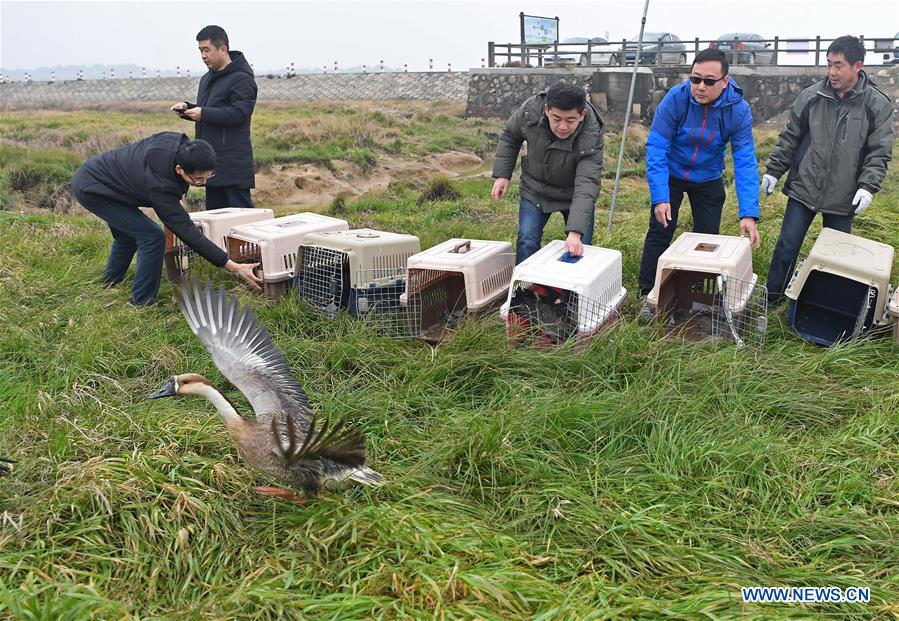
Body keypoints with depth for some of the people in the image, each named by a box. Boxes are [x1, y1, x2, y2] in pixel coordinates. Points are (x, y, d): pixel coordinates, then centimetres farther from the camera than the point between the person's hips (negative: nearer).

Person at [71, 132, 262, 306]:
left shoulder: (178, 143, -18)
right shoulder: (160, 186, -37)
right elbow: (187, 232, -35)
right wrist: (233, 267, -39)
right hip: (91, 190, -9)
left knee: (127, 236, 26)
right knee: (153, 237, -15)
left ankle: (110, 281, 51)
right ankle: (141, 302, -3)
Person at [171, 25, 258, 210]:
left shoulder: (241, 79, -10)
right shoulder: (207, 78, 20)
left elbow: (239, 113, -20)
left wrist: (203, 113, -20)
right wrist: (188, 108, 8)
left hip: (233, 162, -9)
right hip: (212, 160, 9)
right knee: (214, 211, 13)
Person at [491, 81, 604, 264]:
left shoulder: (591, 137, -33)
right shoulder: (530, 110, -24)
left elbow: (586, 184, -40)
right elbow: (510, 137, -2)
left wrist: (575, 232, -50)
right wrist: (502, 174, -7)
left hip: (573, 193, -1)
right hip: (535, 189, 2)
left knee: (579, 250, 0)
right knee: (527, 243, -8)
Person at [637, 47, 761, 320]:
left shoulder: (739, 110, -24)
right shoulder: (675, 98, -27)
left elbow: (745, 162, -26)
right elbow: (656, 148, -26)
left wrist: (749, 214, -35)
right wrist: (659, 198, -34)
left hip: (708, 180, 1)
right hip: (671, 175, -1)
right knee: (659, 233, -4)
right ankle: (649, 295, 10)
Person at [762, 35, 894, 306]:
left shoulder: (878, 105, -6)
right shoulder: (811, 96, -2)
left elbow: (879, 153, -5)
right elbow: (789, 138, 6)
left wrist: (867, 186, -17)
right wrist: (773, 170, 4)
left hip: (843, 199, -1)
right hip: (804, 189, 1)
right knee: (787, 245, 5)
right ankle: (772, 296, 21)